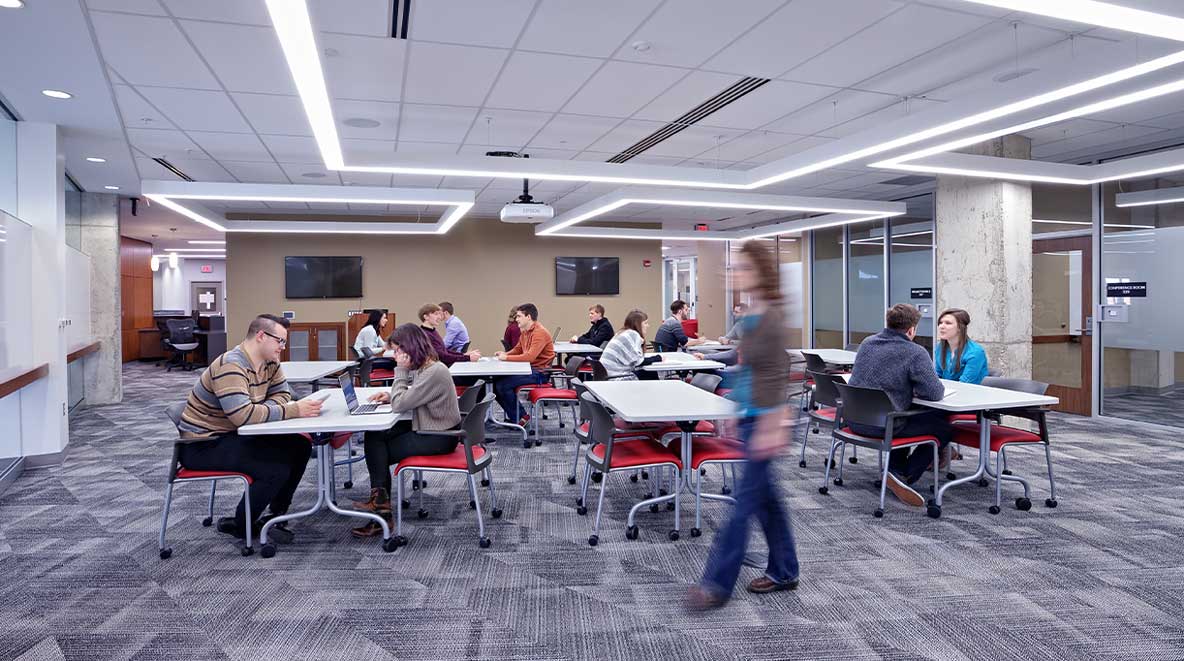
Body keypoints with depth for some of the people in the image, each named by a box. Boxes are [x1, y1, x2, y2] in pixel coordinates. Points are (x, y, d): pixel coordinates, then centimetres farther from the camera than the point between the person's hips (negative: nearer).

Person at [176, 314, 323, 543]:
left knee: (300, 446, -4)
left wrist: (266, 409, -18)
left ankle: (276, 515, 10)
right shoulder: (231, 366, -26)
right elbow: (244, 414, -36)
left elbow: (281, 393, 5)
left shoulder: (269, 363, 2)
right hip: (203, 445, -9)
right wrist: (294, 410, -33)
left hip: (234, 435, 9)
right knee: (276, 469, -24)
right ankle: (238, 526, 1)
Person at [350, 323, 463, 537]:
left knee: (381, 453, -2)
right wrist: (390, 395, -1)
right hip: (428, 429, 10)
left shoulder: (433, 373, -25)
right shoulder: (424, 367, 6)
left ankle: (381, 501, 14)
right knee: (373, 436, 4)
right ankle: (380, 499, 4)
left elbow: (399, 405, -24)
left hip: (438, 439, -10)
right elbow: (409, 398, 18)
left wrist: (401, 370, -17)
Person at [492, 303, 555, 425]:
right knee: (495, 381, 2)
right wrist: (505, 354, 3)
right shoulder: (525, 331, 11)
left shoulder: (540, 332, -18)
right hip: (528, 369, 10)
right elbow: (517, 349, 23)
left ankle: (520, 417, -3)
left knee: (502, 385, -19)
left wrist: (507, 357, -21)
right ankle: (514, 416, 8)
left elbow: (530, 356, -28)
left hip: (539, 373, -9)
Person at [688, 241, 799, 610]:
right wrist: (736, 414, 20)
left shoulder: (773, 318, -16)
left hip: (764, 420, -9)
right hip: (749, 419, 9)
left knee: (744, 502, -2)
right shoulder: (751, 317, 10)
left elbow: (777, 377, -18)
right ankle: (784, 572, 32)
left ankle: (717, 585, 7)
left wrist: (770, 428, -20)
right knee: (767, 499, 17)